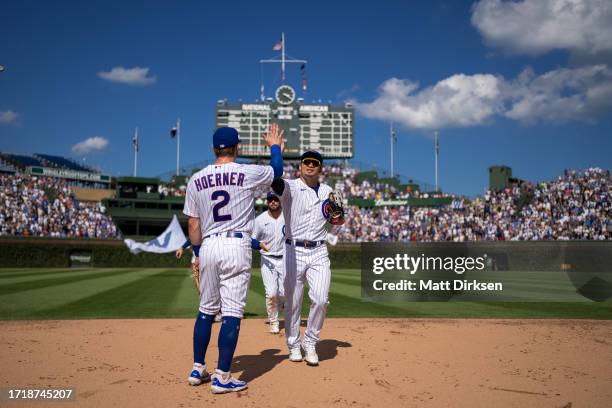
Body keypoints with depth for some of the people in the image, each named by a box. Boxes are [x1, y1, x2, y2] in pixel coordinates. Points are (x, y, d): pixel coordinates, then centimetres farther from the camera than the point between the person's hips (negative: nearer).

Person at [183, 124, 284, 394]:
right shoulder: (248, 173, -3)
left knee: (206, 309, 16)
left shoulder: (196, 179, 6)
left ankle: (197, 369, 24)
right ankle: (222, 378, -1)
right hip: (237, 245, -4)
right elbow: (277, 170, 17)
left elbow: (193, 224, 9)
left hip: (208, 246, 4)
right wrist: (275, 146, 34)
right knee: (232, 312, -2)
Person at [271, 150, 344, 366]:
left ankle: (310, 344, 12)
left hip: (319, 252, 3)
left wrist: (338, 217, -1)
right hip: (294, 251, -3)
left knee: (321, 300, -9)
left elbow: (337, 221, 22)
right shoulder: (290, 187, -3)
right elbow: (274, 178, -27)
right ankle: (293, 345, 25)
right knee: (292, 302, 5)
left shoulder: (327, 191, 12)